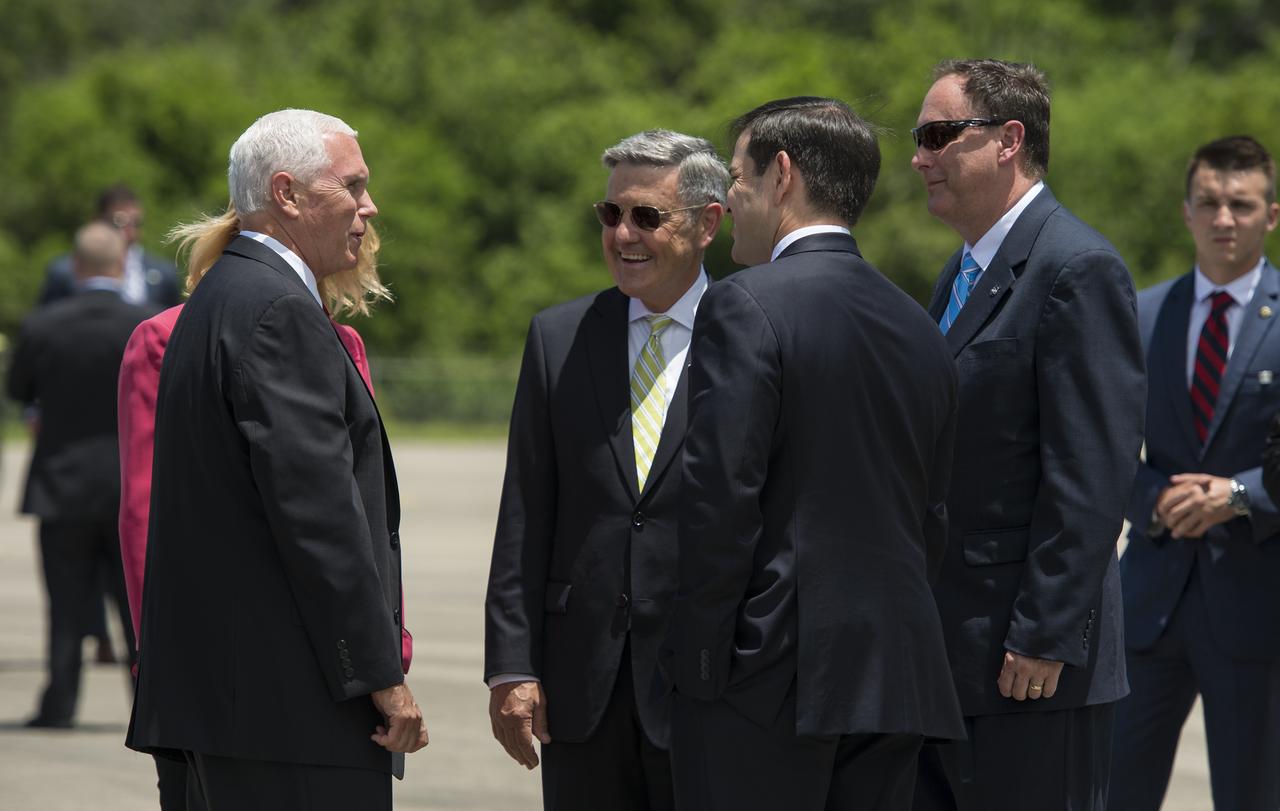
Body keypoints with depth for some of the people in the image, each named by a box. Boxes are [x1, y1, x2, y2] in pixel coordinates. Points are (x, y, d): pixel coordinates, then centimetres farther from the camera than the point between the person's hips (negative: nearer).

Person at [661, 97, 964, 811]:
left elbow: (721, 498, -14)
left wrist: (696, 662, -9)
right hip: (896, 678, 7)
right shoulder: (918, 328, 14)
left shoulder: (746, 308, -9)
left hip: (770, 673, -7)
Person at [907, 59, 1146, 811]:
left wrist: (1045, 637, -20)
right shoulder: (965, 271, 17)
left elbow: (1093, 474, -18)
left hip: (1032, 663, -9)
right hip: (947, 651, 9)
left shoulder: (1079, 270, -13)